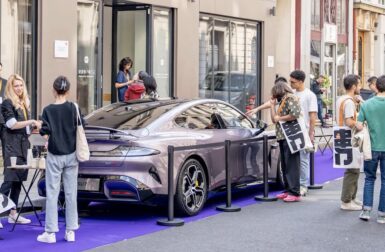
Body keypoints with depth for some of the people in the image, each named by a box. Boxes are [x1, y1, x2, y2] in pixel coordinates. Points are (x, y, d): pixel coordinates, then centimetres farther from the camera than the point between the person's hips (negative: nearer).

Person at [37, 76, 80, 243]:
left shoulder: (48, 110, -8)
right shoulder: (73, 108, -4)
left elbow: (45, 134, -11)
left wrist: (50, 140, 10)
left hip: (54, 156, -2)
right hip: (71, 155, 2)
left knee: (52, 194, 2)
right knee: (71, 193, 7)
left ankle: (50, 233, 2)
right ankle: (70, 231, 10)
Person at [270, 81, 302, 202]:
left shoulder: (291, 98, -5)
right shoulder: (282, 101, 22)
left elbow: (295, 114, -20)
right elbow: (274, 119, 18)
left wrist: (280, 118, -10)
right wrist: (272, 104, 14)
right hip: (282, 137, 9)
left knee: (291, 165, -10)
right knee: (285, 165, 11)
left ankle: (295, 193, -11)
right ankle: (288, 190, 16)